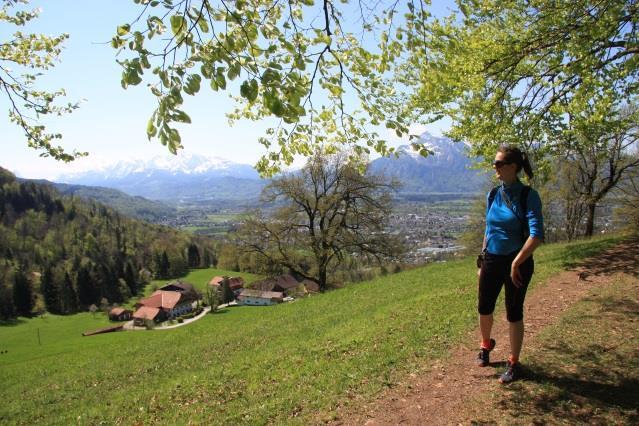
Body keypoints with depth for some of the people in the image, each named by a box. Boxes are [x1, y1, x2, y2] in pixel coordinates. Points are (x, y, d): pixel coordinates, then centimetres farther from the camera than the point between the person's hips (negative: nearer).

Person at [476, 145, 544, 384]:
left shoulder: (528, 196, -14)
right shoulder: (493, 195, 3)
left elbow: (536, 235, -21)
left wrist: (516, 263, -22)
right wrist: (482, 261, 12)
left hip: (517, 262, -5)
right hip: (492, 260, 5)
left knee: (514, 314, 7)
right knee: (484, 308, 14)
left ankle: (514, 363, 24)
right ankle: (486, 345, 43)